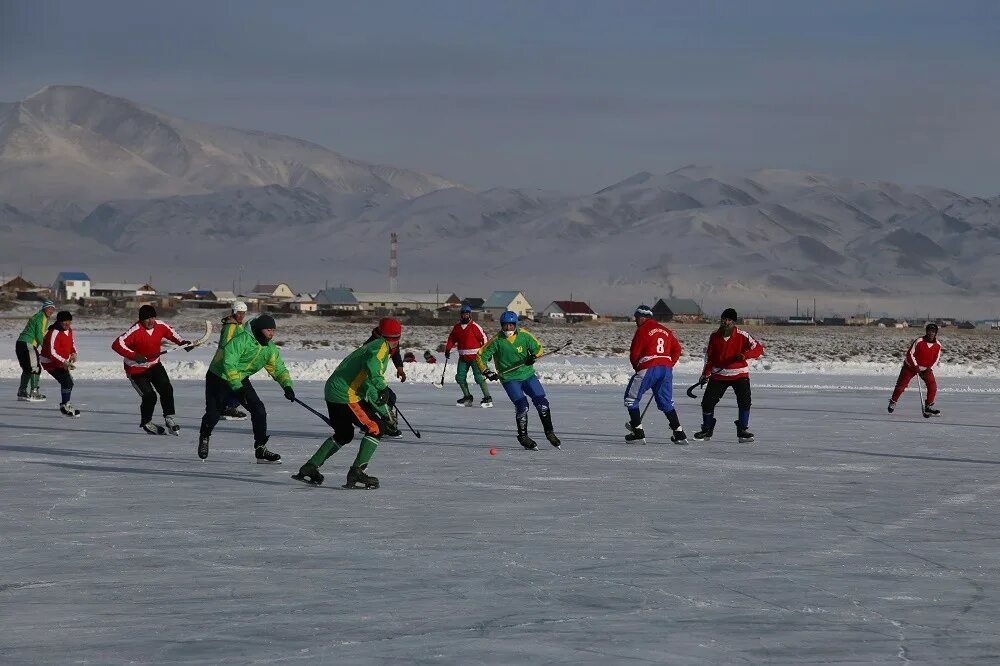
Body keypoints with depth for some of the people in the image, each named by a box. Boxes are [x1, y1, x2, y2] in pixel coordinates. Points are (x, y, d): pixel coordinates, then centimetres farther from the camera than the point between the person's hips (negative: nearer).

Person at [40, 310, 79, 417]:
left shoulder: (69, 330, 3)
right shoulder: (54, 333, -27)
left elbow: (72, 343, 19)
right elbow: (52, 352, -33)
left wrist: (73, 353, -3)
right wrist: (64, 363, -41)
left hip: (62, 361, 10)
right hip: (50, 362, -10)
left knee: (69, 381, 21)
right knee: (67, 382, -20)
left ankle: (65, 404, 39)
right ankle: (65, 407, -11)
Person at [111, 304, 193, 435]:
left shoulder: (160, 326, -9)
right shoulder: (135, 331, -28)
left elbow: (170, 332, 14)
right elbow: (117, 344, -37)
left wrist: (182, 342, -1)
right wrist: (133, 356, -46)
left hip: (154, 365, 6)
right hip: (136, 370, -5)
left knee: (166, 389, -10)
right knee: (149, 396, -11)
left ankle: (170, 419, 5)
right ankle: (146, 423, 16)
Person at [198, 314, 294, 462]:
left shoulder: (270, 348, -4)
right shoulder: (242, 339, -29)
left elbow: (278, 369, 3)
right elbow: (229, 364, -34)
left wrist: (287, 385, -15)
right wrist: (237, 387, -40)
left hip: (241, 380, 6)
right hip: (218, 377, -6)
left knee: (259, 410, -10)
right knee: (213, 414, -6)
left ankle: (261, 450, -5)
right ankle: (204, 438, 27)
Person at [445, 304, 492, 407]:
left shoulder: (474, 327, -8)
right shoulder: (456, 327, 9)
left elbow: (484, 338, -8)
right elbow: (451, 339, 21)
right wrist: (447, 349, 11)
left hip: (475, 356, -6)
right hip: (463, 357, 6)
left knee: (479, 376, -13)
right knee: (460, 377, 6)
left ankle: (488, 398, -9)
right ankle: (467, 397, 19)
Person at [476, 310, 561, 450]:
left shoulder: (524, 336, -5)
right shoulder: (497, 341, -11)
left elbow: (538, 348, 8)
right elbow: (481, 356, -5)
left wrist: (533, 357, -13)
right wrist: (487, 372, -16)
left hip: (528, 374, 3)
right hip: (509, 378, -3)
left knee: (542, 402, -4)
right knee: (522, 405, -18)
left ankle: (549, 432, 14)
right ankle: (523, 437, -1)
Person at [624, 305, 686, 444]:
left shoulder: (642, 330, -2)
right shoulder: (665, 330, 16)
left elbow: (634, 354, -3)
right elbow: (677, 349, 16)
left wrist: (636, 367, 15)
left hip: (648, 368, -6)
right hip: (666, 368, 7)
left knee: (632, 398, 6)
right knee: (666, 402, 17)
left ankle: (638, 432, 0)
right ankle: (679, 434, 12)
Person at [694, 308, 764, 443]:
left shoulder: (742, 336, -11)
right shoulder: (714, 337, 0)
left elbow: (759, 348, -16)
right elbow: (709, 357, 8)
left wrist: (745, 355, -32)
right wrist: (705, 374, -2)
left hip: (739, 375, -3)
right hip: (718, 375, 3)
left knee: (744, 401, -17)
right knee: (707, 402, -3)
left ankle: (742, 430, -2)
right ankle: (707, 430, 17)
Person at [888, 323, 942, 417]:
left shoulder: (938, 345, -10)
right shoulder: (919, 341, -23)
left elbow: (936, 358, 0)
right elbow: (910, 353, -18)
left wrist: (930, 368, -15)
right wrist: (916, 366, -25)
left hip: (926, 369, 3)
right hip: (911, 366, -3)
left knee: (933, 386, -11)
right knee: (901, 385, -2)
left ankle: (929, 407, 0)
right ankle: (893, 402, 19)